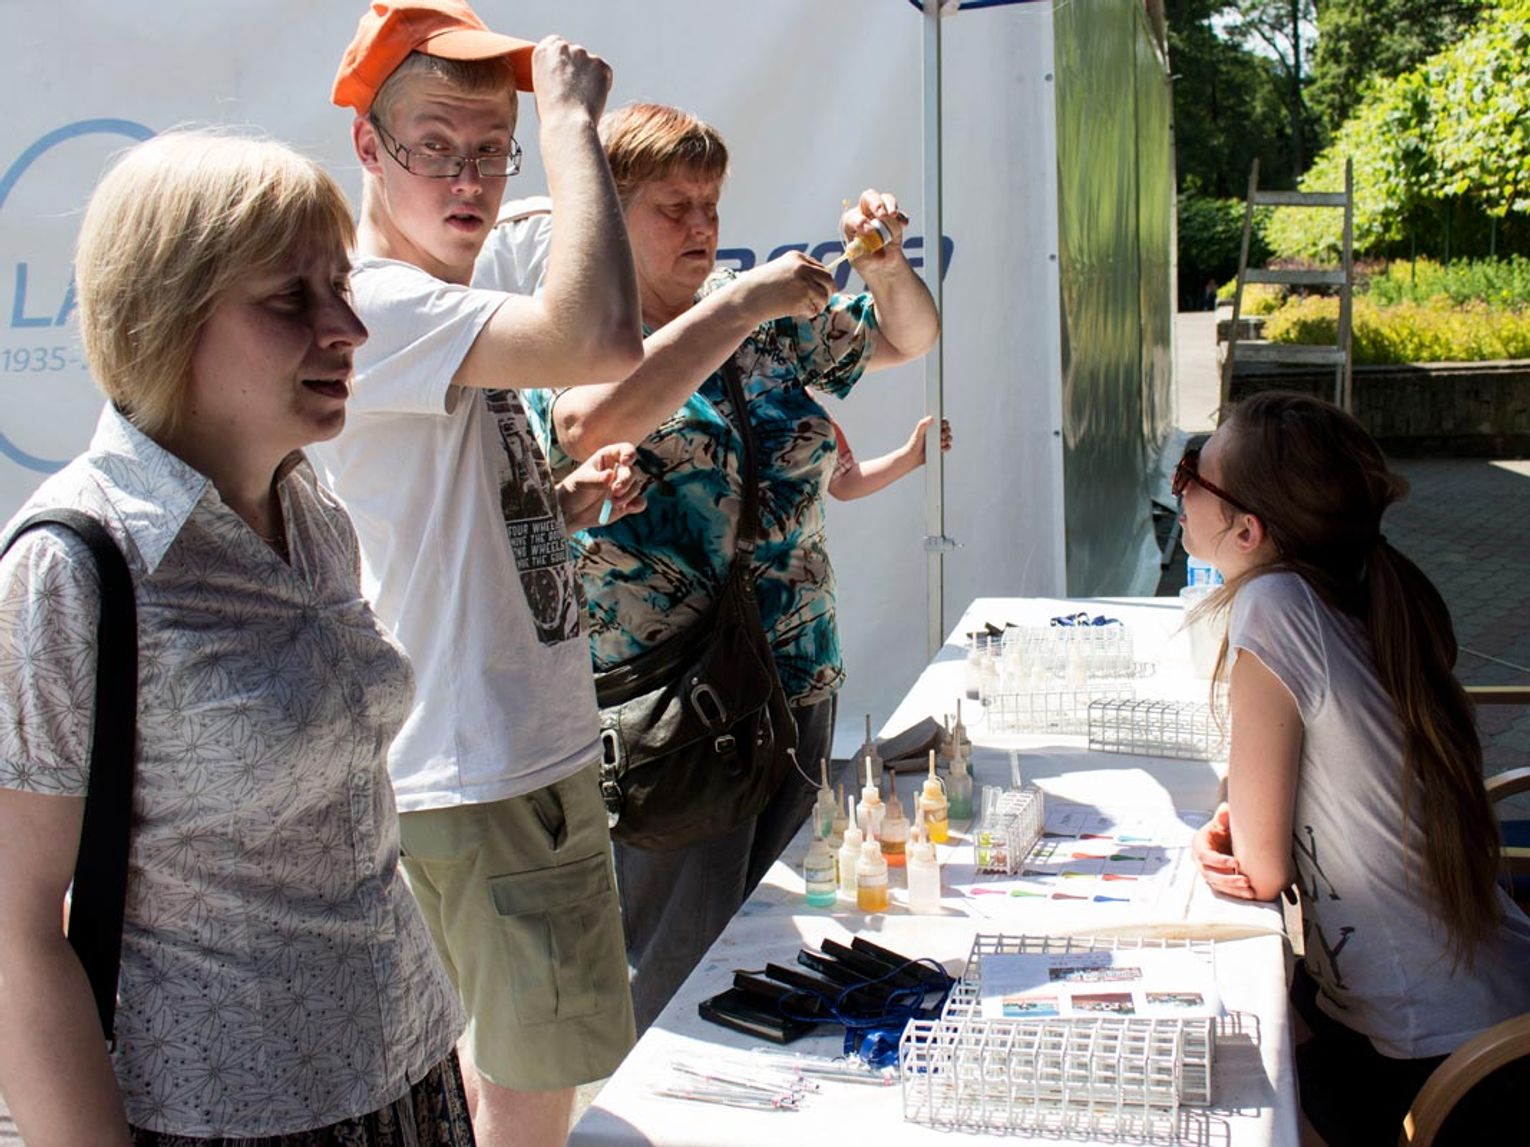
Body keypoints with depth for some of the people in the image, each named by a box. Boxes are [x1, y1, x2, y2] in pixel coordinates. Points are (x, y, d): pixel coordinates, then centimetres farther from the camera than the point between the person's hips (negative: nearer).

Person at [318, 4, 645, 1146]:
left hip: (520, 750, 10)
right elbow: (602, 341, -38)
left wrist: (565, 502, 2)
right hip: (486, 775, -10)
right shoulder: (374, 303, -21)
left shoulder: (445, 316, 12)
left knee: (499, 1055, 24)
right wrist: (572, 116, -27)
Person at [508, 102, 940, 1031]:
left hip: (798, 683, 6)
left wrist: (885, 265, -3)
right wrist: (742, 303, -28)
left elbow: (910, 339, 19)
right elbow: (592, 421, -33)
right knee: (677, 973, 3)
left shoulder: (767, 322, 8)